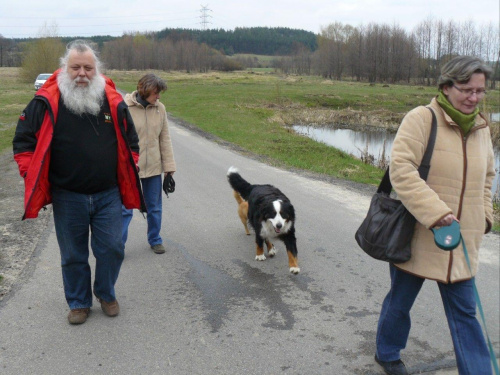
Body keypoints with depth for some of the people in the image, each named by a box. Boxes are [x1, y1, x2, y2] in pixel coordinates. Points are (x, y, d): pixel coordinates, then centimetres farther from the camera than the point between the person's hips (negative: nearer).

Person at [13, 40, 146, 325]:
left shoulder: (113, 101, -1)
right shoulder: (47, 102, -7)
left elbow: (131, 141, 12)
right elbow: (23, 139, 2)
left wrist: (130, 172, 4)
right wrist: (32, 175, -6)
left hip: (108, 194, 1)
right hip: (67, 197, -1)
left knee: (112, 248, 6)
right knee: (73, 255, 12)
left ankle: (106, 294, 32)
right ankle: (79, 303, 32)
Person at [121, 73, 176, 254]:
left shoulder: (160, 108, 2)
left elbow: (165, 139, 6)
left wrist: (169, 167, 5)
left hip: (153, 167, 4)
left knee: (154, 207, 15)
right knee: (125, 208, 3)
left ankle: (155, 240, 34)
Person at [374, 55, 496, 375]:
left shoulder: (481, 128, 7)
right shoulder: (421, 119, -14)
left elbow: (487, 175, 22)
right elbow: (401, 169, -24)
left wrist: (484, 215, 11)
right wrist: (434, 212, -29)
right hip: (417, 237, -4)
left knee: (464, 312, 10)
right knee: (400, 301, 16)